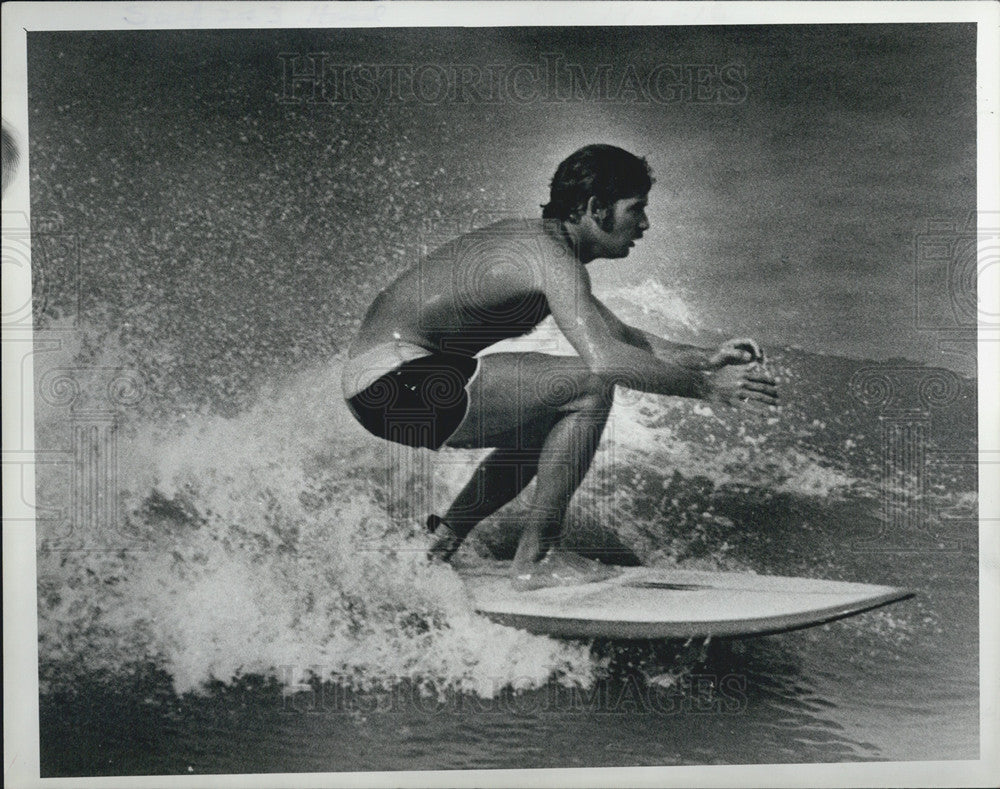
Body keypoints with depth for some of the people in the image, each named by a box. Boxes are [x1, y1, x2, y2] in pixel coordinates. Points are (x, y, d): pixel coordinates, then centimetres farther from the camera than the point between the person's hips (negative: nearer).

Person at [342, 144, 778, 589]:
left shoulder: (532, 238, 16)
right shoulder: (549, 254, -16)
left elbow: (618, 334, 22)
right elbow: (604, 359, -30)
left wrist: (706, 359, 12)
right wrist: (708, 388, -19)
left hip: (384, 384, 11)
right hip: (395, 384, -11)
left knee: (554, 421, 25)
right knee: (590, 388, -14)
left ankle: (441, 543, 23)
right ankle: (537, 558, -6)